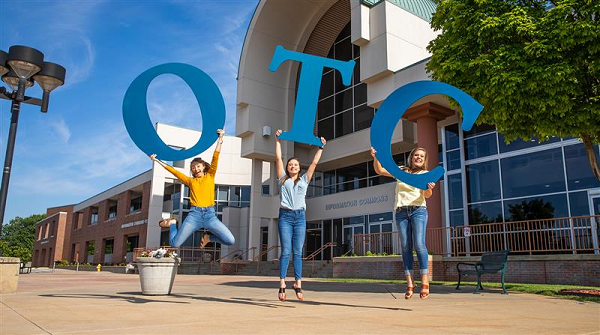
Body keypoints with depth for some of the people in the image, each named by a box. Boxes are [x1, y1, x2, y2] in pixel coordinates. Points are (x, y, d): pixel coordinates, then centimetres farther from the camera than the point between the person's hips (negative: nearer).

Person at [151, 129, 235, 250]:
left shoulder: (210, 176, 13)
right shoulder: (190, 181, 17)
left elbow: (215, 158, 5)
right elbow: (173, 171, 17)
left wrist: (220, 138, -1)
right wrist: (157, 160, 17)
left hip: (210, 215, -1)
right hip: (194, 214, 1)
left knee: (230, 241, -16)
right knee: (174, 244, -6)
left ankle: (208, 237, 14)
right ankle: (172, 223, 28)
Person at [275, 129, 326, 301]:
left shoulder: (304, 180, 17)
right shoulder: (283, 179, 12)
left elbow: (315, 162, 17)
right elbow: (278, 158, 10)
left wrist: (320, 147, 20)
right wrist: (278, 140, 11)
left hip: (300, 216, 2)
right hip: (285, 216, -2)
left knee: (298, 252, 1)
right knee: (286, 251, -6)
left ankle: (298, 283, 2)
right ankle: (282, 284, -5)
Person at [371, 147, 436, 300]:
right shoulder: (401, 171, 18)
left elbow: (427, 195, -4)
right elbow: (379, 171, 15)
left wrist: (429, 188, -27)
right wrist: (375, 157, -3)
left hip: (418, 210, -2)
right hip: (401, 211, 2)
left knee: (419, 244, -15)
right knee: (405, 247, -3)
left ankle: (425, 282, -9)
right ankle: (409, 283, -3)